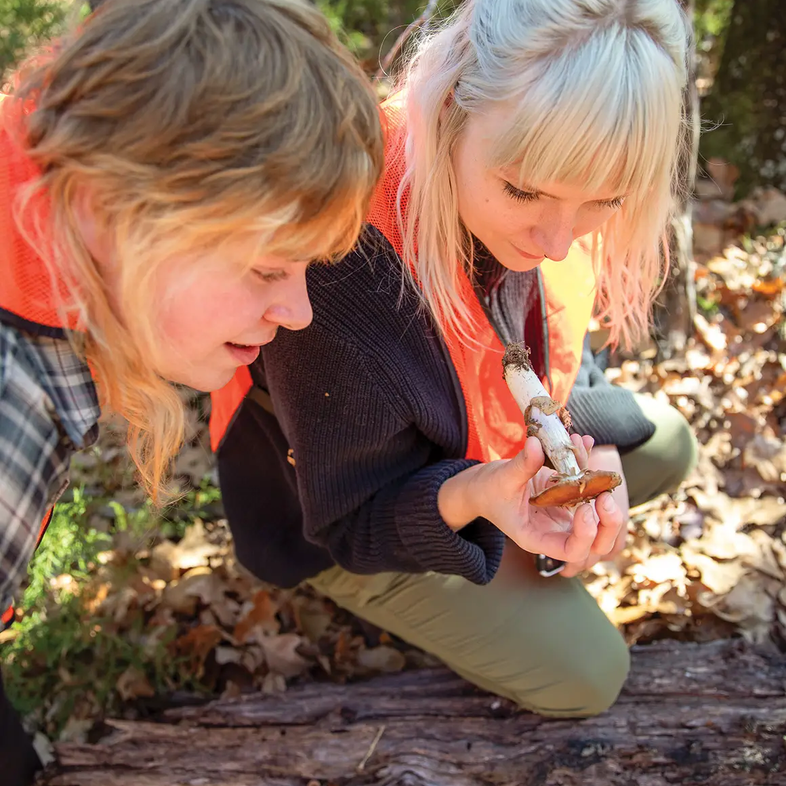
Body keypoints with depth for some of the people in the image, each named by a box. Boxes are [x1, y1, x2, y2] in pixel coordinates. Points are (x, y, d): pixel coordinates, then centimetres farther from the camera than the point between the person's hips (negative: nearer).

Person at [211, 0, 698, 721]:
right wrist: (467, 498, -47)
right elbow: (354, 521, -27)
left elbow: (557, 349, 0)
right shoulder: (336, 276, -43)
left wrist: (588, 445, -20)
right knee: (586, 675, -4)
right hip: (351, 522, -6)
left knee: (667, 447, 12)